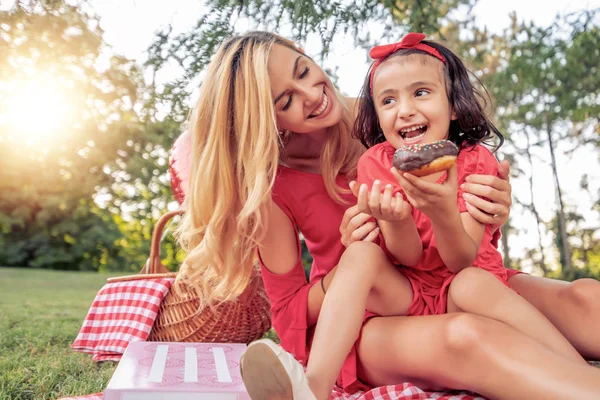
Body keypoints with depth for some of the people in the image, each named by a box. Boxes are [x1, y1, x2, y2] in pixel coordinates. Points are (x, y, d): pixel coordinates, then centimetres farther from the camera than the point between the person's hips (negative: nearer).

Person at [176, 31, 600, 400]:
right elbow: (289, 313, -3)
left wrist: (492, 210, -16)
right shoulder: (271, 189, -9)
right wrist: (351, 261, -21)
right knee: (463, 338, -36)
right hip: (353, 325, -3)